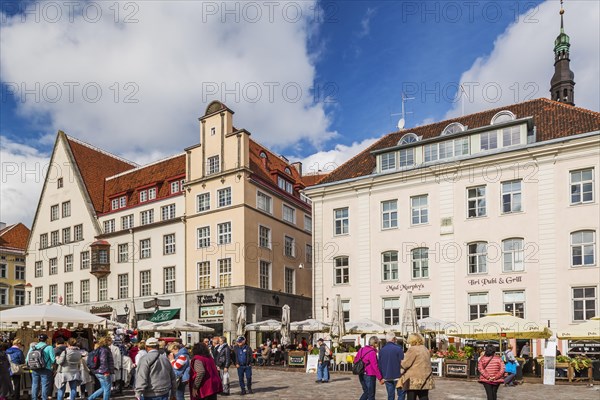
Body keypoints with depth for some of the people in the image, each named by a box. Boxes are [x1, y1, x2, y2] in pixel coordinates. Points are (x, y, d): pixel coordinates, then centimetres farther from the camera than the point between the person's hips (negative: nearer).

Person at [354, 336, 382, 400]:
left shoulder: (362, 350, 5)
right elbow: (375, 366, -18)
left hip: (361, 375, 7)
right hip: (369, 376, -7)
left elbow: (355, 360, 11)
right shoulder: (372, 353, -18)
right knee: (371, 395, 5)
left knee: (366, 392, 20)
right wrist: (380, 378, -12)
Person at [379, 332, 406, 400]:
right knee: (401, 394, 5)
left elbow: (380, 365, 11)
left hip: (386, 377, 5)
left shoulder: (381, 350, 6)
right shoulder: (398, 349, -11)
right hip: (397, 376, -5)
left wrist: (382, 377, 20)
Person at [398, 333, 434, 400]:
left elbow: (405, 364, -11)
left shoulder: (412, 349, -11)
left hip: (414, 380, -7)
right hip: (425, 380, 7)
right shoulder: (425, 349, 13)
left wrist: (401, 361, 10)